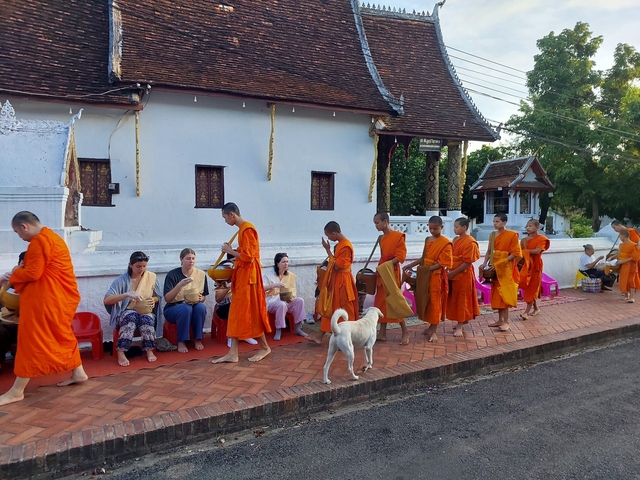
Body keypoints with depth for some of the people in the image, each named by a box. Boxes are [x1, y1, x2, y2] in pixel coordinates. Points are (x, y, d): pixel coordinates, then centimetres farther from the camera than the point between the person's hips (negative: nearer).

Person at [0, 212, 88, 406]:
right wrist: (18, 274, 12)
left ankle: (17, 391, 3)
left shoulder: (39, 241, -16)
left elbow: (33, 273, -19)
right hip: (60, 295, 11)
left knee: (32, 338, -4)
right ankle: (78, 373, 26)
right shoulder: (51, 237, 17)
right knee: (62, 334, 18)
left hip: (46, 298, -11)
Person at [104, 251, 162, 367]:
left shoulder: (151, 277, 1)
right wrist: (127, 294, -31)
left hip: (146, 312, 2)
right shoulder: (122, 280, -8)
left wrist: (153, 300, -10)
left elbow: (157, 297, 14)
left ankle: (149, 350, -24)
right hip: (126, 312, -2)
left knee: (146, 318, -34)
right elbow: (106, 300, -18)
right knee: (131, 316, -37)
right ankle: (121, 353, -35)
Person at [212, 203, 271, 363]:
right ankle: (233, 353, 10)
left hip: (248, 275, -10)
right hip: (242, 274, 10)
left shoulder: (247, 229, -16)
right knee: (237, 312, 7)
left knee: (250, 312, -1)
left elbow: (248, 256, -21)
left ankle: (264, 347, 15)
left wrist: (230, 251, -11)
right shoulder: (242, 229, 14)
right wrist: (231, 251, 7)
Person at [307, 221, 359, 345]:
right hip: (335, 281, 10)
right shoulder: (340, 244, 10)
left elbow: (336, 266, -21)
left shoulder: (345, 246, -21)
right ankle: (320, 335, 18)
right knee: (329, 308, 12)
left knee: (344, 310, 1)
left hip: (342, 282, -10)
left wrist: (327, 250, -17)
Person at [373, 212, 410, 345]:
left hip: (392, 274, -8)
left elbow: (401, 256, -17)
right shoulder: (381, 238, 12)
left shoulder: (398, 236, -12)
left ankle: (405, 332, 9)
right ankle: (382, 333, 15)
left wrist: (384, 266, -20)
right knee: (382, 302, 9)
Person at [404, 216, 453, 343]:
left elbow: (443, 263, -15)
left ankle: (434, 331, 7)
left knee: (435, 302, -1)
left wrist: (428, 269, -22)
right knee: (426, 301, 12)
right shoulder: (427, 240, 11)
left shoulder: (446, 243, -11)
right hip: (425, 275, 7)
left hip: (437, 276, -7)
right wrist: (411, 265, 10)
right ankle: (431, 326, 26)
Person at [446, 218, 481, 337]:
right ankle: (463, 320, 31)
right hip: (454, 274, 8)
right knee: (455, 298, 15)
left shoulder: (470, 242, -16)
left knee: (462, 299, 1)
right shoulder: (455, 240, 10)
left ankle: (460, 326, 9)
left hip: (464, 274, -8)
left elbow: (467, 262, -19)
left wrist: (454, 272, -19)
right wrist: (450, 271, 2)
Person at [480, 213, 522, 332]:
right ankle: (500, 320, 18)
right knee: (496, 294, 9)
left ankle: (506, 322, 0)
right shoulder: (492, 235, 8)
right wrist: (485, 263, -6)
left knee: (504, 294, -6)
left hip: (506, 269, -6)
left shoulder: (512, 235, -11)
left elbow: (514, 254, -14)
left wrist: (499, 263, -20)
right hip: (495, 268, 6)